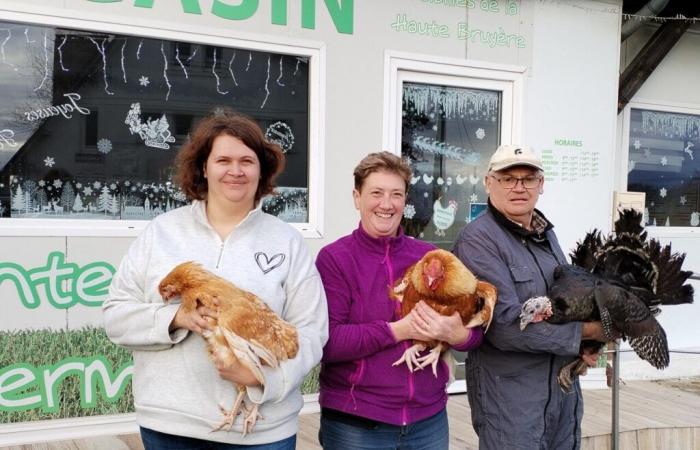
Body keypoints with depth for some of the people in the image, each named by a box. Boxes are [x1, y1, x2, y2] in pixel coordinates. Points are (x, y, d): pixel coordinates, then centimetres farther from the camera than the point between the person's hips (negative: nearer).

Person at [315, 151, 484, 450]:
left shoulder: (430, 256, 5)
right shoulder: (334, 258, -7)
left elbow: (476, 328, 4)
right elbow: (327, 341, -17)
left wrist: (456, 334, -18)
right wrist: (398, 330, -22)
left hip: (429, 419, 4)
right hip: (355, 425, -4)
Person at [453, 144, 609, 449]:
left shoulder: (545, 233, 11)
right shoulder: (477, 239, -16)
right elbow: (505, 325, -24)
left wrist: (583, 344, -3)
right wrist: (587, 331, -16)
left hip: (565, 387, 8)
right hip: (510, 395, -7)